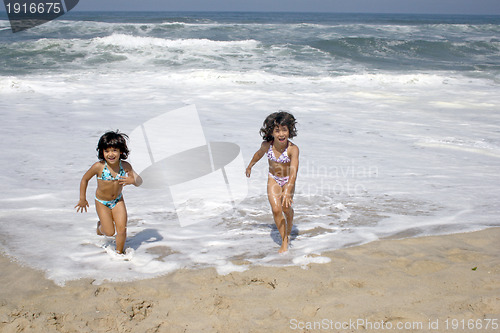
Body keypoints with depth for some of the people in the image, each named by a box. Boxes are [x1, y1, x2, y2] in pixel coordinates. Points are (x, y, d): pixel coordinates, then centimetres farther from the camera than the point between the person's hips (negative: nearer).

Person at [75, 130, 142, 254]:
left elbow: (139, 181, -13)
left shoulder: (125, 166, -17)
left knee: (122, 229, -5)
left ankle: (119, 252, 22)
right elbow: (85, 179, -8)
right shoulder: (99, 166, -24)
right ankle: (100, 227, 38)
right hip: (102, 202, -2)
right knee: (110, 232, 1)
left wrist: (132, 181, -37)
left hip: (118, 200, 2)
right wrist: (82, 199, -3)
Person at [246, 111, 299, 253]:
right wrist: (249, 166, 21)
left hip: (288, 180, -2)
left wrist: (287, 191, -53)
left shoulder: (293, 149, -31)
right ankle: (284, 241, 1)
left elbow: (293, 172, -40)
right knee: (276, 209, -12)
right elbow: (259, 154, 5)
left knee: (286, 208, 6)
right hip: (273, 179, 2)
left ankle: (288, 234, 37)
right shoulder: (266, 145, -20)